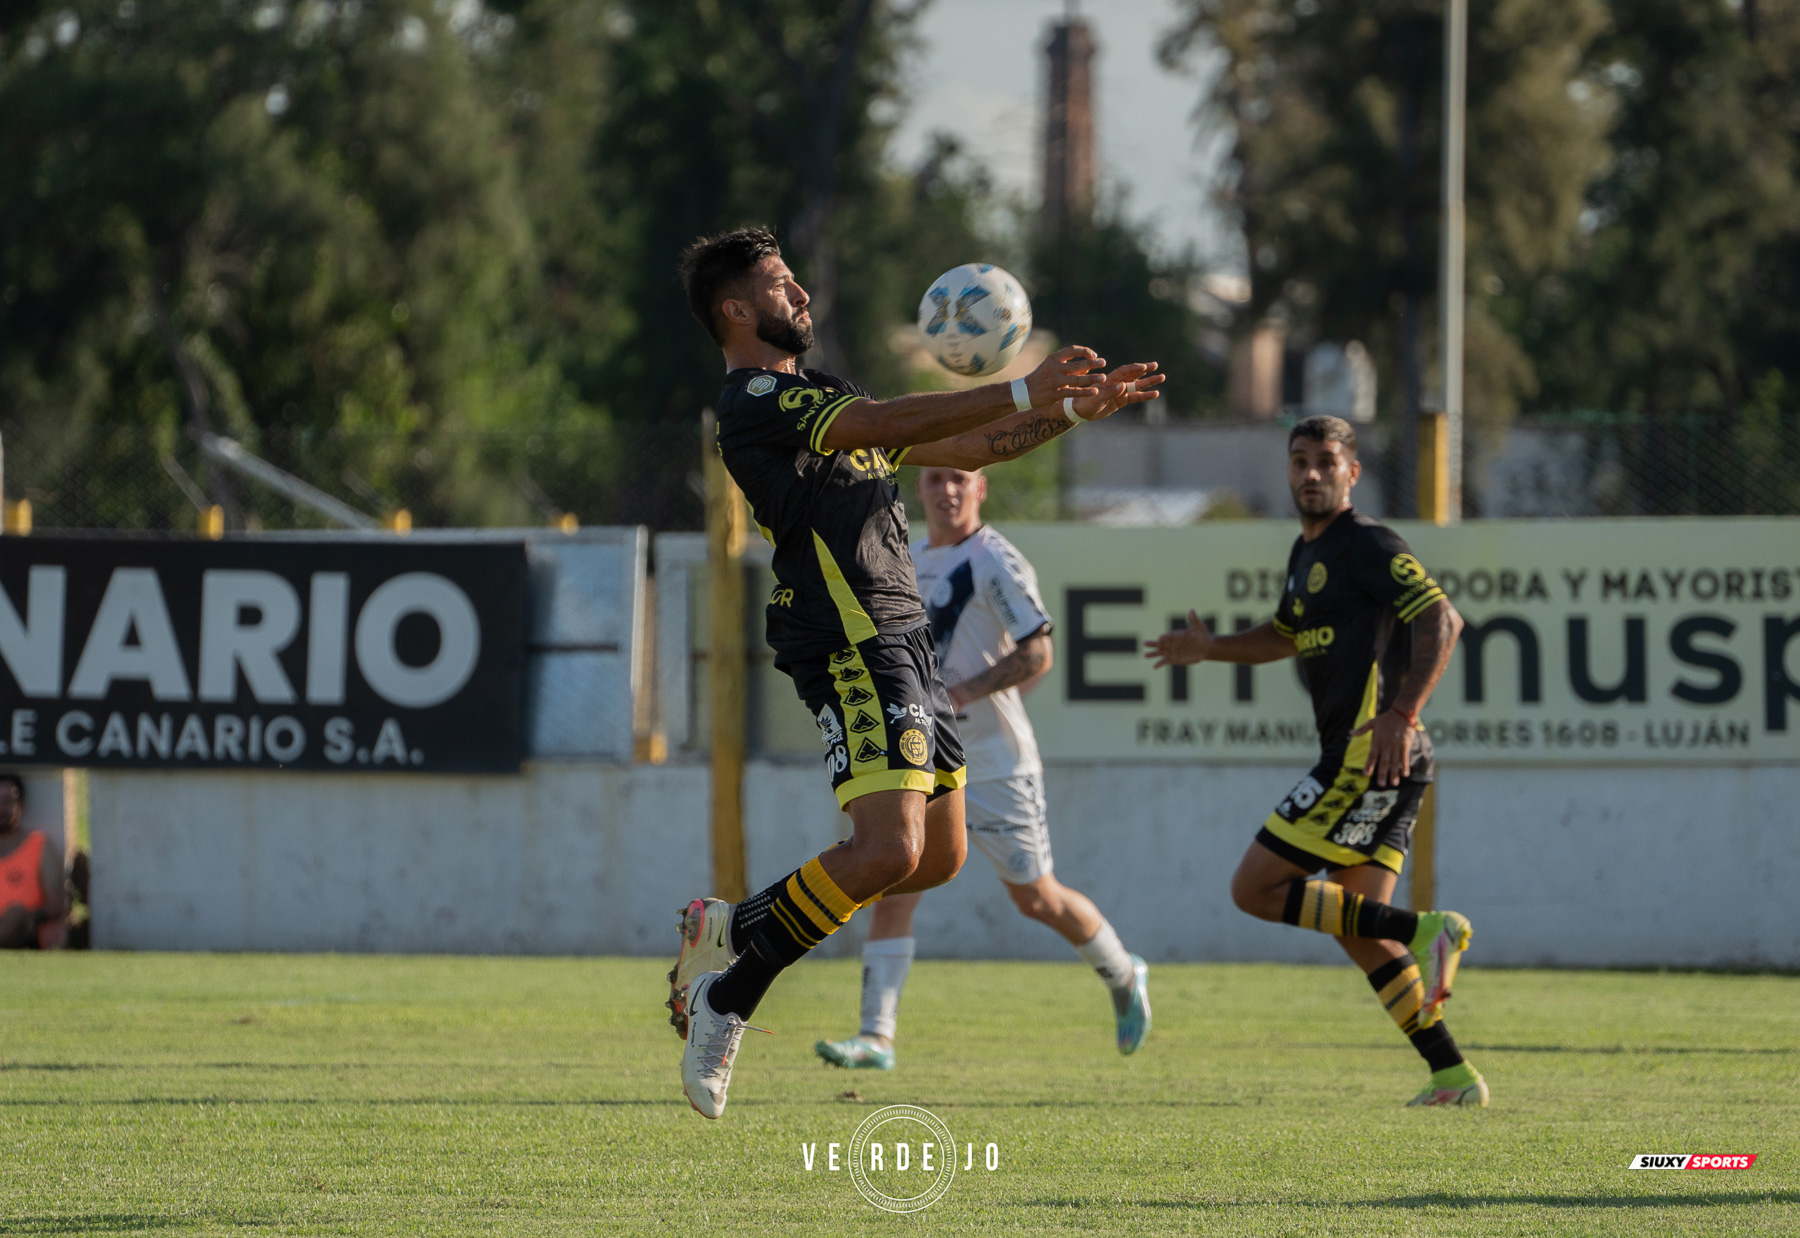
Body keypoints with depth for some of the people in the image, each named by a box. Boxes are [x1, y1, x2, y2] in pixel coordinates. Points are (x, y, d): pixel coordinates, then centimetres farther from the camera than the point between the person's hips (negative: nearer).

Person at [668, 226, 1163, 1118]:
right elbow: (887, 425, -22)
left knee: (938, 857, 11)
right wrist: (1023, 394, -25)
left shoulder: (817, 399, 23)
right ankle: (729, 993, -9)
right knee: (888, 850, -22)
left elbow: (963, 449, 26)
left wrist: (1071, 411, 15)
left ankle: (729, 931, 19)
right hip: (851, 646, -10)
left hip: (900, 643, 10)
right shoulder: (754, 399, -8)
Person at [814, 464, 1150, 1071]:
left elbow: (1037, 654, -18)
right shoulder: (911, 559, 12)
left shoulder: (995, 561, -12)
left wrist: (962, 692, -26)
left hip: (995, 764, -6)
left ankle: (1125, 979, 31)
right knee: (892, 889, -9)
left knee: (1036, 898, 6)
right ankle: (876, 1037, -12)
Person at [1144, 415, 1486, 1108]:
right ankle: (1453, 1078, 5)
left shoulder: (1367, 544, -9)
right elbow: (1287, 635, 39)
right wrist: (1211, 649, 25)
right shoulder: (1307, 551, 20)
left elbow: (1441, 620, -19)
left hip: (1372, 755, -10)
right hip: (1357, 760, 10)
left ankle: (1424, 932, -12)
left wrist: (1400, 716, -28)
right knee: (1361, 936, 7)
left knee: (1255, 890, -8)